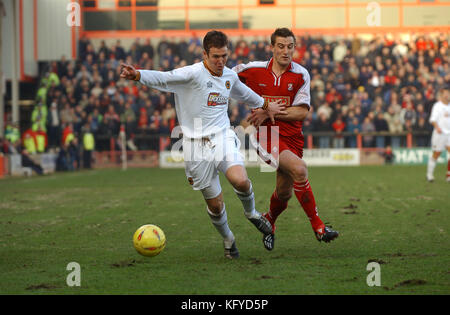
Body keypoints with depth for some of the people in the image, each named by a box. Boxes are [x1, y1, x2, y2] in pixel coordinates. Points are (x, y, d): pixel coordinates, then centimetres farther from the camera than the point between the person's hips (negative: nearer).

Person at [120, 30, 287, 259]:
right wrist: (137, 75, -44)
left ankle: (251, 213, 8)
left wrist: (265, 105, 44)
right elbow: (163, 79, -26)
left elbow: (243, 93, 31)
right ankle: (228, 240, 30)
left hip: (223, 137, 3)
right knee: (215, 205, 2)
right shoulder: (193, 73, -11)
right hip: (197, 144, -3)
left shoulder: (230, 76, 8)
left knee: (240, 181, -25)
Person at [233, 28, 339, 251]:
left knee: (284, 193, 7)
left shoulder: (301, 75, -2)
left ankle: (268, 222, 42)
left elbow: (302, 112, -8)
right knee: (299, 169, -28)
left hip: (291, 138, 3)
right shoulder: (254, 70, -3)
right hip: (266, 135, -3)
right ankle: (317, 226, -20)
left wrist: (269, 112, -14)